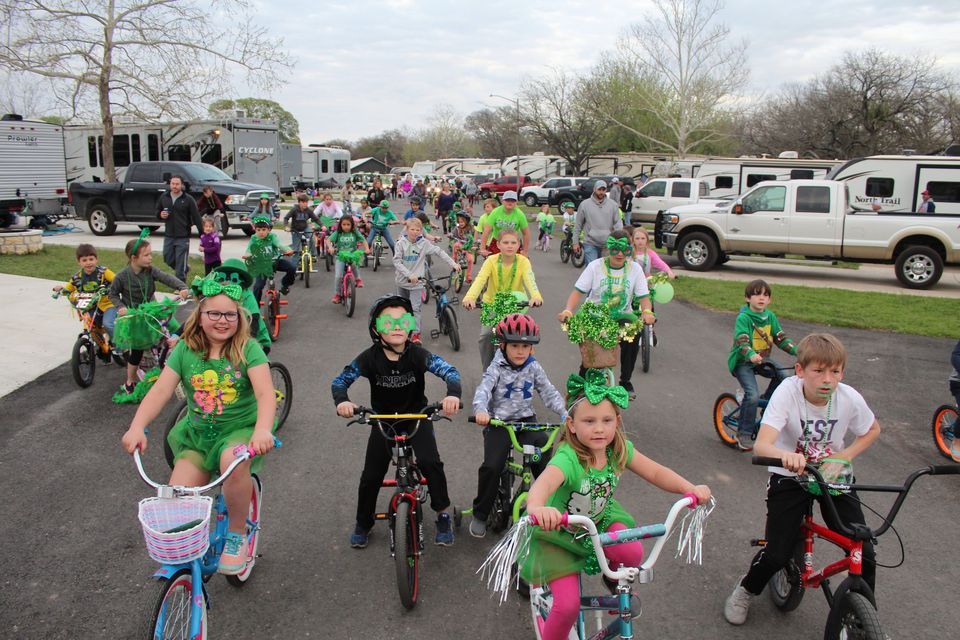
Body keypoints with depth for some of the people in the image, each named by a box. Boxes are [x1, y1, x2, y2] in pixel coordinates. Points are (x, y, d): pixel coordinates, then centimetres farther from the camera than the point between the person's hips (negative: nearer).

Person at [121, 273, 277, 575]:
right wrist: (137, 426, -26)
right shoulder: (185, 349, -1)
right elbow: (160, 391, -9)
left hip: (240, 430, -3)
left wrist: (263, 430, -41)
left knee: (234, 461, -37)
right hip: (197, 435, 3)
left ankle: (237, 535, -11)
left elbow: (265, 393, -23)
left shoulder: (248, 349, -10)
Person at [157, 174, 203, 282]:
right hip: (168, 236, 5)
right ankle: (185, 269, 39)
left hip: (183, 237, -5)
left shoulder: (188, 200, -7)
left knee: (180, 264, -2)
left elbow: (196, 217, -7)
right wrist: (160, 215, -7)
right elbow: (157, 211, 18)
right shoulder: (164, 197, 5)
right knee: (168, 259, 13)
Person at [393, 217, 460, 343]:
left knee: (415, 308, -10)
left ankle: (415, 333, -5)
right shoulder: (401, 243, -7)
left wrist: (453, 264, -16)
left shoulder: (424, 243, -6)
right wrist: (409, 275, -25)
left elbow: (439, 252, -7)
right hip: (402, 281, 2)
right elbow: (396, 261, -14)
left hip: (417, 282, -2)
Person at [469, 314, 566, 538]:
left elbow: (549, 393, 2)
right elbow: (483, 390, -22)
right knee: (491, 467, -18)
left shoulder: (533, 368, 4)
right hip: (498, 422, -3)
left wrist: (565, 413, -15)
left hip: (526, 420, 3)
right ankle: (480, 515, 3)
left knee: (545, 454, -21)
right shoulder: (497, 368, -7)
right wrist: (480, 410, -43)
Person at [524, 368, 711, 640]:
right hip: (561, 533, -4)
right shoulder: (567, 458, -35)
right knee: (568, 606, -14)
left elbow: (656, 472, -8)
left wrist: (691, 488, -24)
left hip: (601, 520, 5)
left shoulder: (621, 449, -15)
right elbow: (543, 483, -54)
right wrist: (537, 508, -75)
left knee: (633, 553, -23)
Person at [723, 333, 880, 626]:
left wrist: (844, 456, -10)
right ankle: (745, 590, 23)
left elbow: (872, 429, 7)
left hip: (832, 475, 3)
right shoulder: (787, 391, -26)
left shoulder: (850, 398, -16)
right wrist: (786, 455, -59)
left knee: (864, 554, -7)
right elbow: (761, 445, -36)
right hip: (790, 477, -3)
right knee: (777, 555, -9)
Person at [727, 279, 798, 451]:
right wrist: (751, 355, -47)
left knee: (784, 375, -19)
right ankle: (744, 434, -7)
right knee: (753, 395, -22)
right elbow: (742, 341, -28)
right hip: (742, 362, -6)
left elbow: (780, 338, 5)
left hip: (762, 359, 6)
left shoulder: (770, 316, 5)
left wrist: (797, 350, -11)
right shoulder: (743, 318, -16)